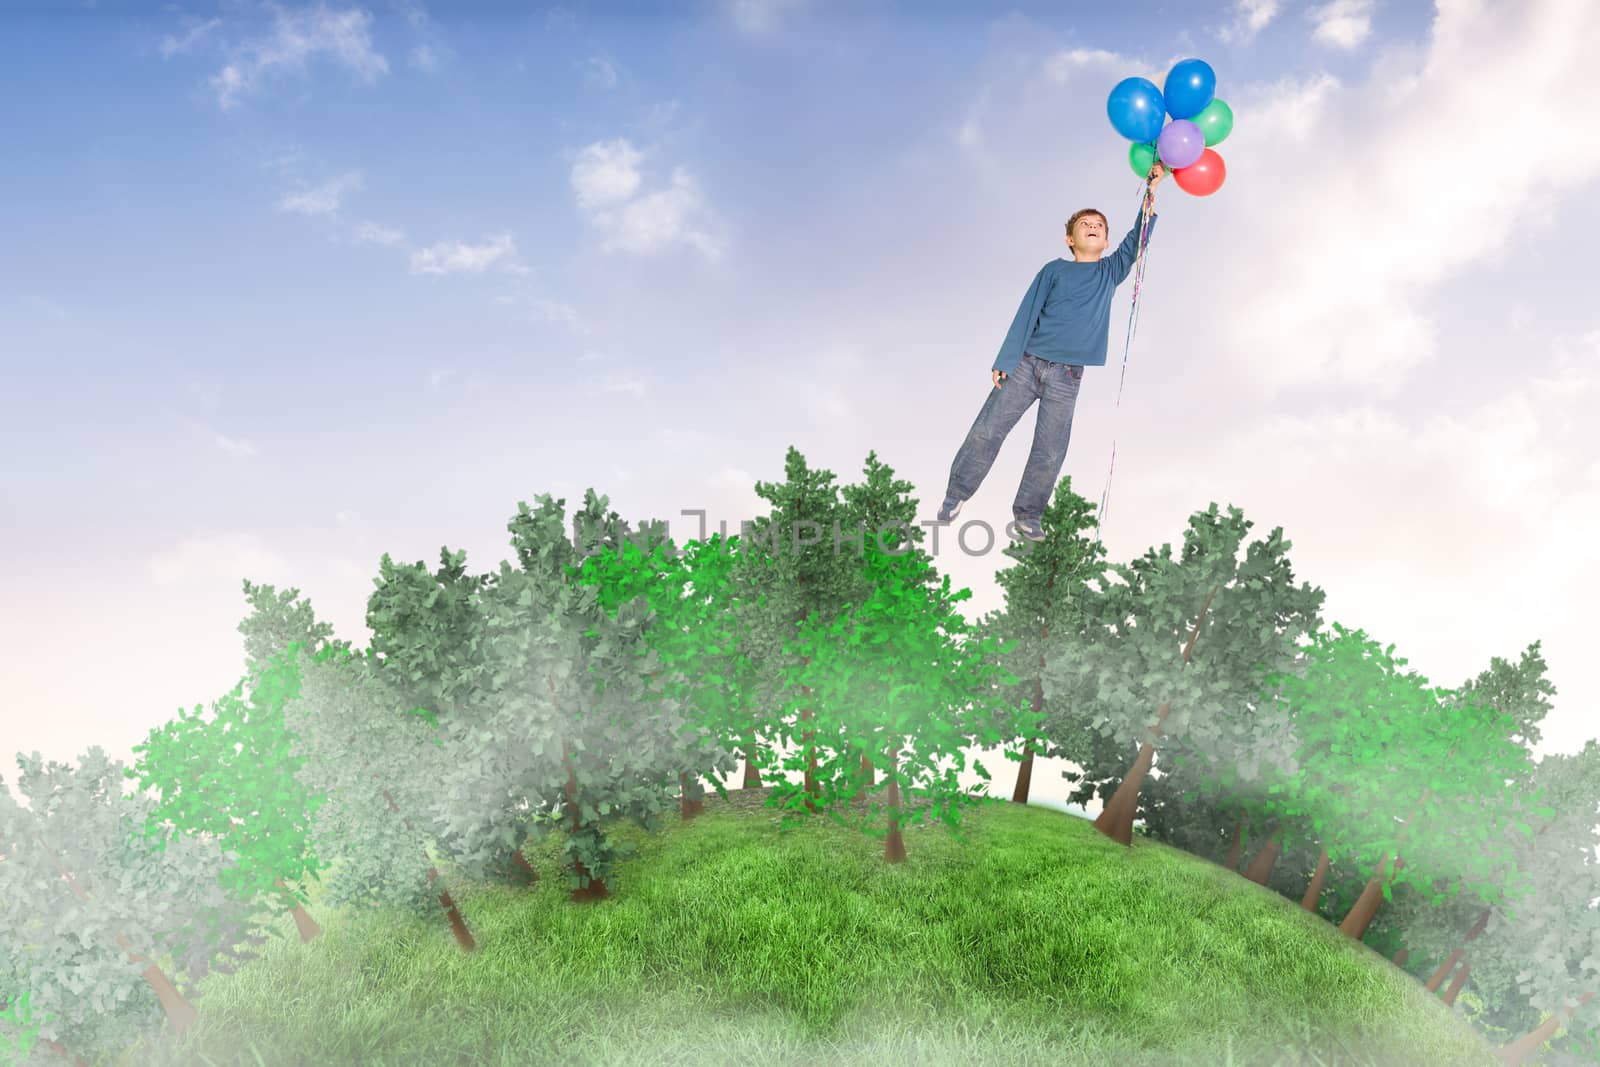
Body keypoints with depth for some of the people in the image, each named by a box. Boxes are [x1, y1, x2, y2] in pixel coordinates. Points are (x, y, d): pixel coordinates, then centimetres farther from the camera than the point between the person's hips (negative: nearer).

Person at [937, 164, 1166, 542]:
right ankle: (957, 493, 9)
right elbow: (1026, 315, 2)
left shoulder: (1110, 272, 13)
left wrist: (1152, 193, -7)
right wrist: (1004, 362, -5)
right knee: (987, 430, -4)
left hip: (1067, 376, 1)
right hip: (1027, 363, -1)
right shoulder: (1054, 270, 7)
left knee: (1050, 452, -1)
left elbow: (1137, 240, 2)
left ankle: (1027, 513, 11)